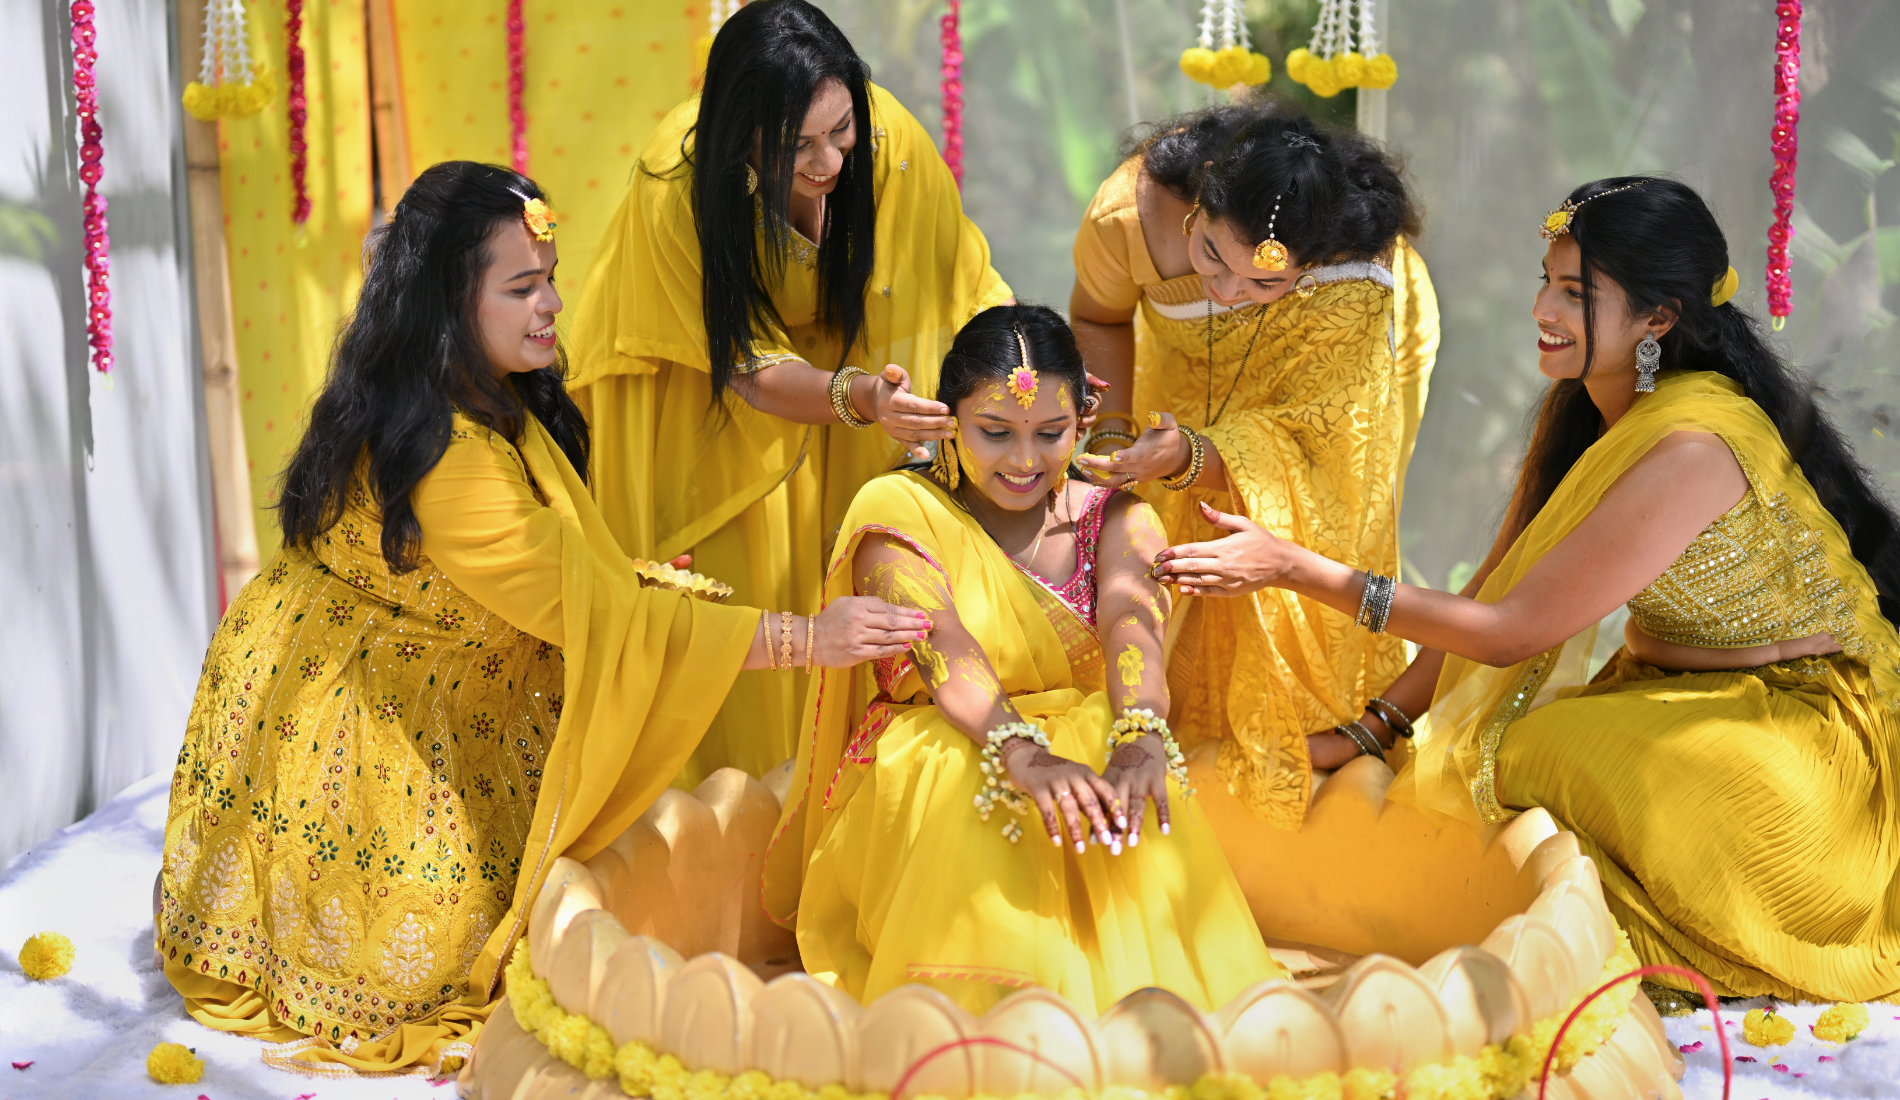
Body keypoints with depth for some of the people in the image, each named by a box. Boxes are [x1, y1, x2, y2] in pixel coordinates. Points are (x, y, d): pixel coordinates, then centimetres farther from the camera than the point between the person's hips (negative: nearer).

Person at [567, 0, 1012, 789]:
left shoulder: (890, 137, -29)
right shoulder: (677, 186, -35)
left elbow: (971, 280, -13)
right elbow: (750, 369, -29)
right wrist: (858, 397, -47)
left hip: (848, 352, 3)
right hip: (701, 385, -2)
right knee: (735, 581, -2)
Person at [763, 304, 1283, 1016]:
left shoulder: (1115, 518, 8)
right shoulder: (897, 508, -1)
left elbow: (1131, 627, -15)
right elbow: (940, 644, -20)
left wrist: (1139, 739, -39)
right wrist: (1022, 753, -41)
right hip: (931, 763, -2)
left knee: (1131, 788, -33)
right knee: (968, 782, -37)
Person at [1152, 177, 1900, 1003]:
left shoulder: (1688, 452, -27)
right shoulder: (1580, 412, 0)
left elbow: (1510, 631, -24)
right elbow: (1498, 586, 5)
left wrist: (1297, 570, -22)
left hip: (1804, 727, -8)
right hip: (1685, 694, 8)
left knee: (1535, 760, -28)